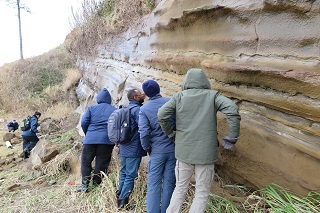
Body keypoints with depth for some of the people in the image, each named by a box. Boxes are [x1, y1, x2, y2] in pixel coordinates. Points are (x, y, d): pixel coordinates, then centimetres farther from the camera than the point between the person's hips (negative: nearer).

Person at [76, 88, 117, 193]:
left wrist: (87, 134, 14)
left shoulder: (91, 108, 4)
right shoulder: (114, 110, 5)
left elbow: (84, 122, -1)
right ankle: (96, 183, 13)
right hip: (107, 141, 1)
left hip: (90, 140, 0)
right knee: (102, 164, 8)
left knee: (86, 162, 12)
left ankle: (85, 184, 8)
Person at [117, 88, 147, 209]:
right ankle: (123, 200, 5)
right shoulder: (137, 109, -15)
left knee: (124, 172, 17)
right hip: (134, 149, -9)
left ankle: (120, 197, 25)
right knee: (131, 175, -1)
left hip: (124, 148, 9)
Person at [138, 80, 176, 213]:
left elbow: (144, 133, -12)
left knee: (154, 184, 8)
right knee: (169, 183, 11)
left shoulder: (144, 109, -5)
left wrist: (147, 149, 4)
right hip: (174, 148, 1)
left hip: (157, 151, -1)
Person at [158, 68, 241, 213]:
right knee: (202, 193, 12)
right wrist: (232, 138, -7)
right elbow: (232, 109, -14)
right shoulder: (212, 95, 1)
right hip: (205, 152, -2)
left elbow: (161, 114, -6)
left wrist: (170, 133, 8)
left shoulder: (179, 96, 4)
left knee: (180, 189, 19)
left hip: (183, 151, 2)